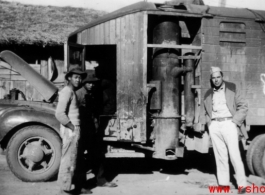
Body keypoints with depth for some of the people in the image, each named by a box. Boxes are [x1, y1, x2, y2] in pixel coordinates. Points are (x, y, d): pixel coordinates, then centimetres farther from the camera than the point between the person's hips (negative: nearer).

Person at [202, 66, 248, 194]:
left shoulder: (232, 88, 5)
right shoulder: (208, 94, 14)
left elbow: (243, 106, 2)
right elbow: (206, 112, 24)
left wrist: (235, 121, -6)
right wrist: (209, 124, 8)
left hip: (228, 124, -3)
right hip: (214, 126, 3)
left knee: (234, 155, -7)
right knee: (220, 156, 4)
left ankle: (242, 184, 0)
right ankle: (223, 183, 10)